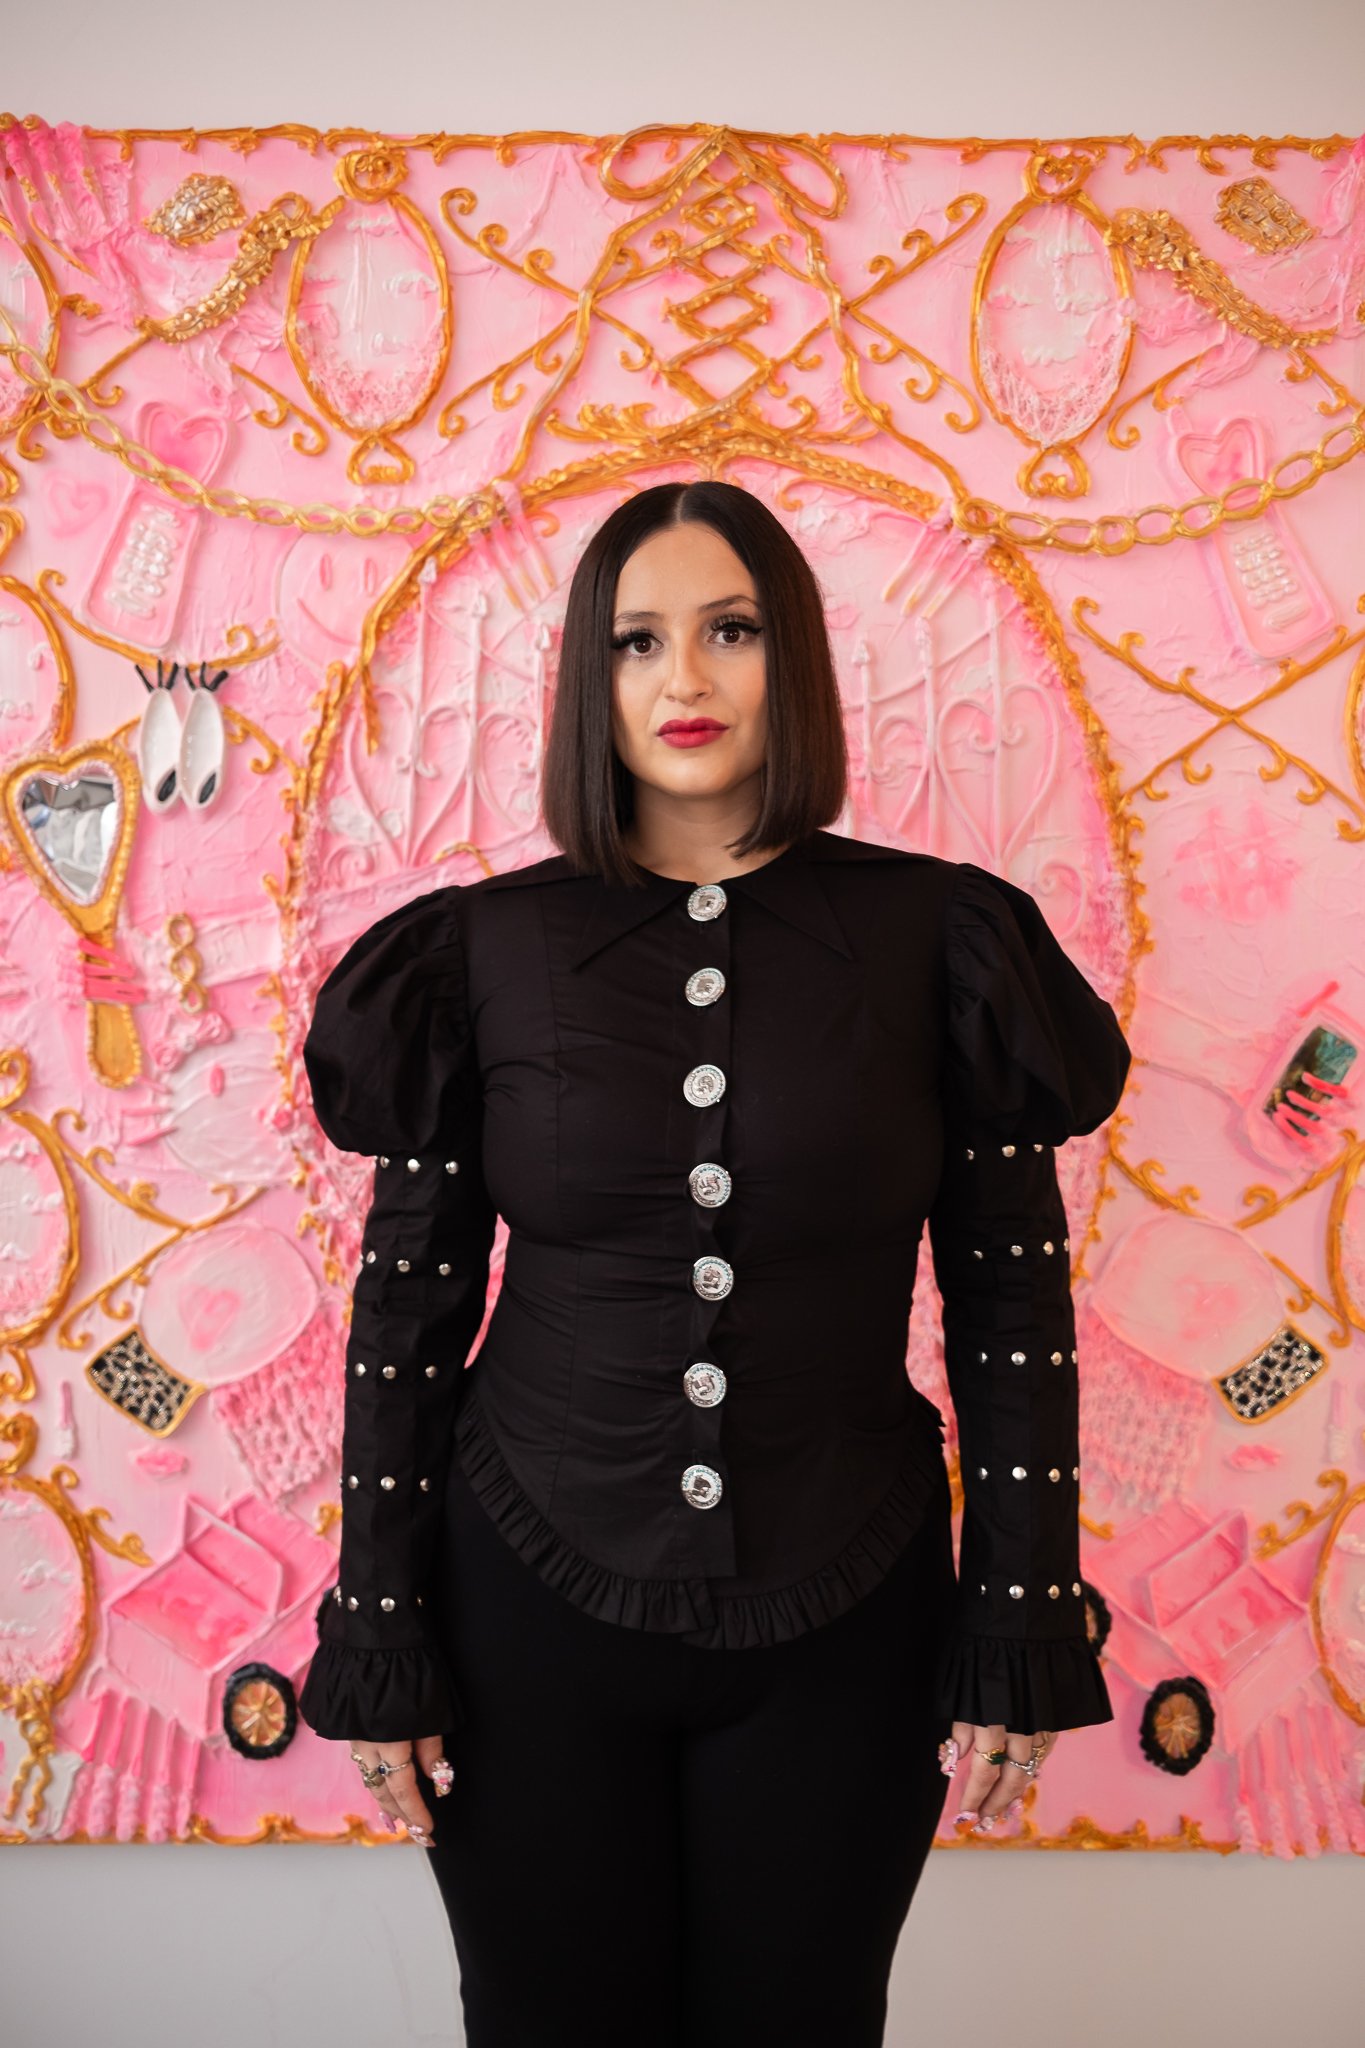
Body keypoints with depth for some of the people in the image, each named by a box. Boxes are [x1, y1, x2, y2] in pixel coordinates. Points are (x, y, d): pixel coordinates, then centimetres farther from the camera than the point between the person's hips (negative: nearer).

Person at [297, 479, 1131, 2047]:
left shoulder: (934, 938, -5)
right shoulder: (485, 950, -4)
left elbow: (1014, 1303, -2)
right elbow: (406, 1310, -1)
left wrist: (1021, 1638, -2)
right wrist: (376, 1640, 0)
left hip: (844, 1624, 0)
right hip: (532, 1604, 0)